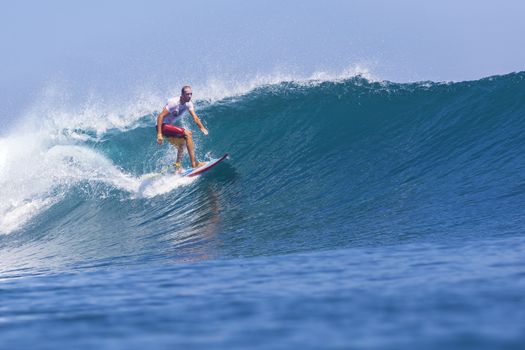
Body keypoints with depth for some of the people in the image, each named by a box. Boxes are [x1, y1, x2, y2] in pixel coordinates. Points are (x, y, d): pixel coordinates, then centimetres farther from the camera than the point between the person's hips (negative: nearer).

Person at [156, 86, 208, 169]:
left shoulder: (188, 104, 2)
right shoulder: (174, 103, -22)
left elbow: (195, 117, -9)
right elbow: (160, 116, -24)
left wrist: (202, 127, -27)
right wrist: (159, 134, -29)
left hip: (169, 126, 9)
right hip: (163, 126, -9)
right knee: (187, 134, -21)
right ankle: (194, 162, -25)